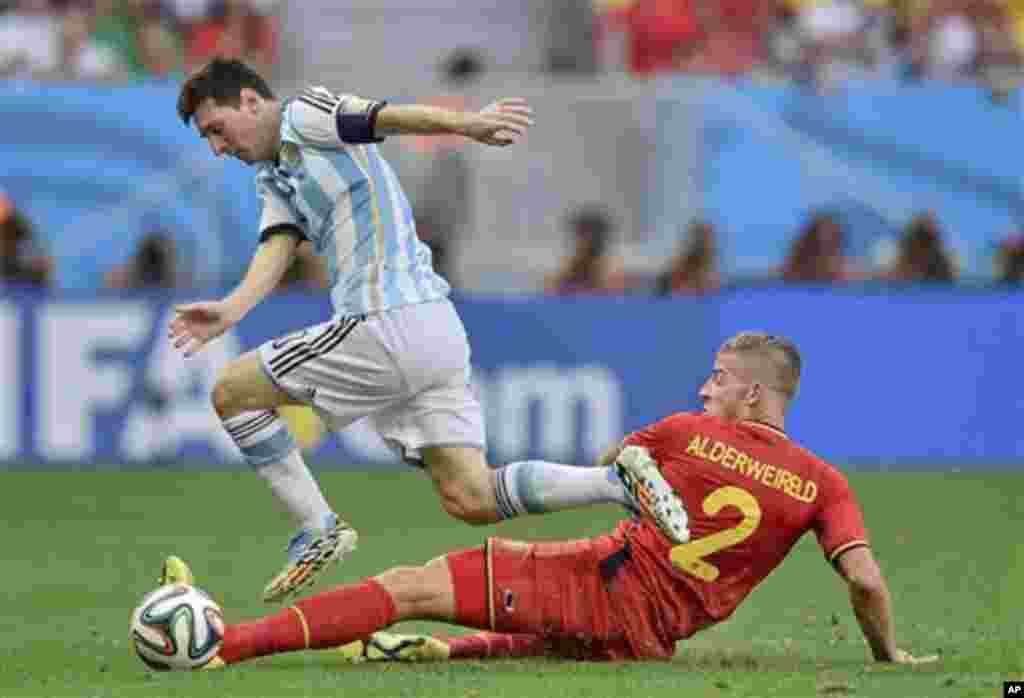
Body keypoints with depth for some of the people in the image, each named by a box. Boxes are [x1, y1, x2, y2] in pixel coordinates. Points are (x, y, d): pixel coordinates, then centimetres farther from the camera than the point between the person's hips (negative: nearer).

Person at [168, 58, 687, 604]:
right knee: (471, 501, 3)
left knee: (231, 394, 2)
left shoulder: (304, 114, -1)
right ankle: (618, 482, -7)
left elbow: (389, 116, -19)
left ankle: (318, 530, 2)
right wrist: (232, 309, -12)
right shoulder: (275, 177, 25)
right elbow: (277, 247, 9)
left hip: (389, 326, -10)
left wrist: (467, 123, -38)